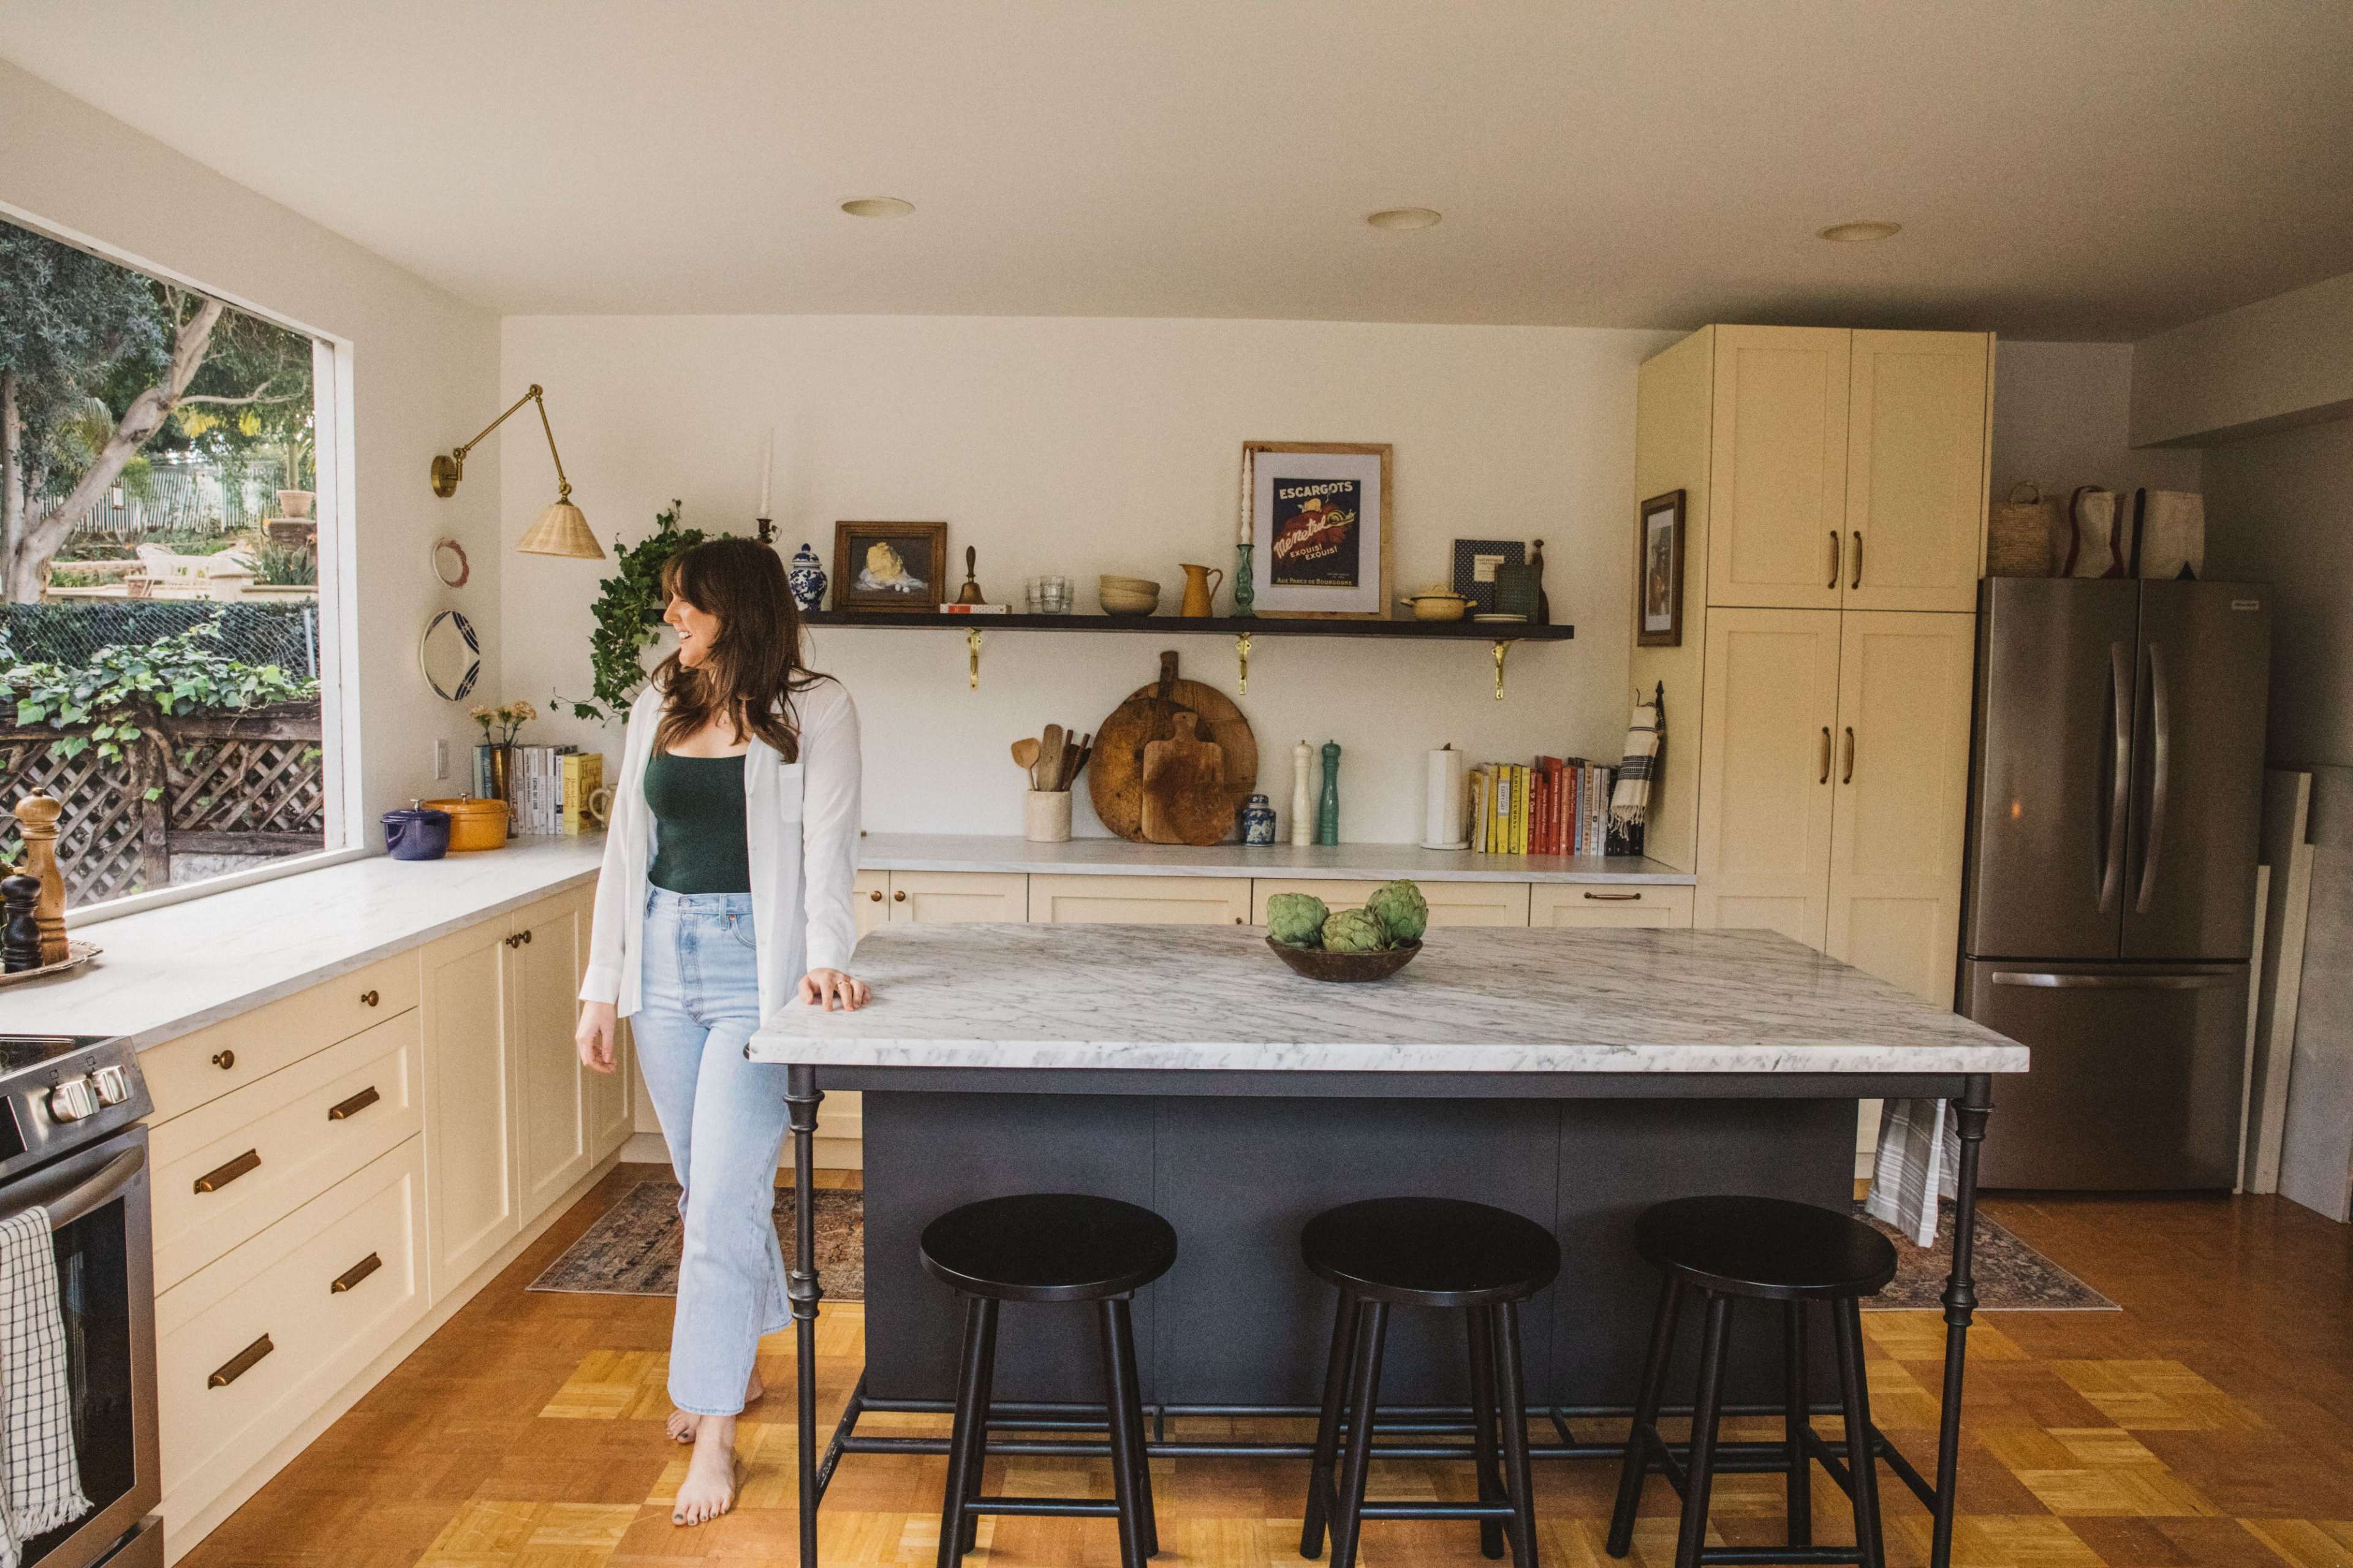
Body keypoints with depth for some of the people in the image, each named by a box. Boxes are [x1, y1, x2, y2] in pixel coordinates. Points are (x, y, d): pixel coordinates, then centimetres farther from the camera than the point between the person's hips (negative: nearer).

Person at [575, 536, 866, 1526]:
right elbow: (627, 848, 11)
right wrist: (602, 987, 9)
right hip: (663, 962, 6)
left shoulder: (813, 710, -6)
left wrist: (825, 956, -27)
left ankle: (715, 1427, 6)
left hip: (754, 966, -6)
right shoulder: (658, 705, 9)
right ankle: (739, 1360, 36)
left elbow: (828, 844, -12)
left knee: (724, 1195, -6)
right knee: (704, 1186, 16)